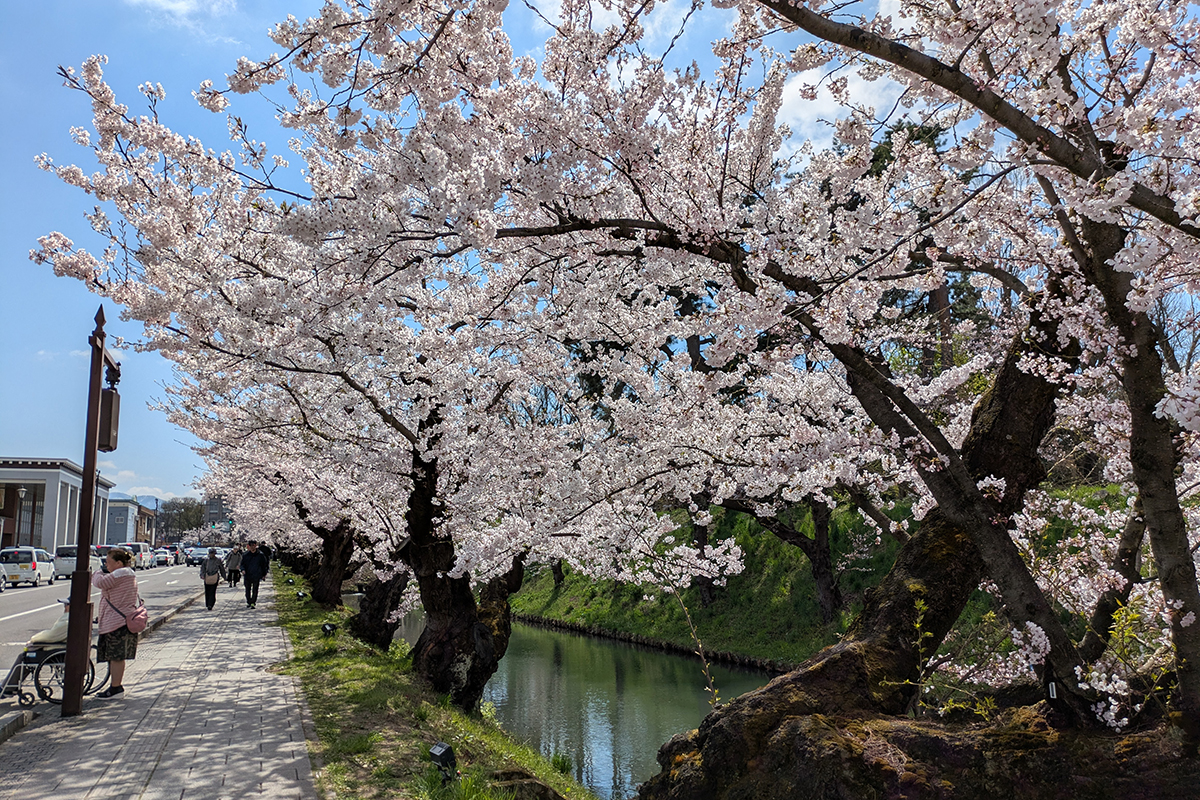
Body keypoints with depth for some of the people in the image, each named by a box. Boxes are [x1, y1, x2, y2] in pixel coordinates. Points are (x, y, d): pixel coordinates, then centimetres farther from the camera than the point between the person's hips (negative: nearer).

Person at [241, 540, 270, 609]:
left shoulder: (260, 554, -2)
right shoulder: (245, 555, 2)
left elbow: (264, 564, 6)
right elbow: (242, 564, 8)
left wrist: (264, 574, 7)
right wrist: (243, 570, -13)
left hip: (256, 576, -2)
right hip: (247, 575, 2)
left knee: (255, 590, -3)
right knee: (247, 590, 9)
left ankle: (253, 603, 1)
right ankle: (248, 602, 23)